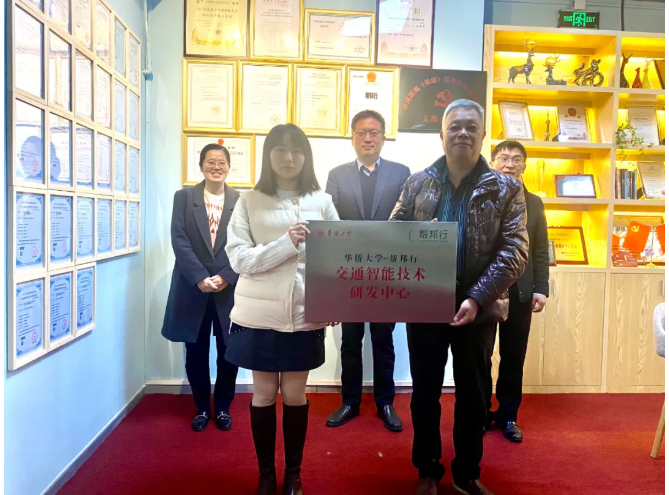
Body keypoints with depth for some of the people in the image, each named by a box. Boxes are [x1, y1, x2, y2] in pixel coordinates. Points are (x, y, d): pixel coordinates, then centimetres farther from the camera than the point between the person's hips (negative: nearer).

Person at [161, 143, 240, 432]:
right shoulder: (183, 197, 4)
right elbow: (179, 241, -5)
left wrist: (225, 277, -14)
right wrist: (200, 278, -15)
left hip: (230, 289, 0)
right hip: (193, 288, 0)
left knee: (229, 352, 7)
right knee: (196, 353, 9)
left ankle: (223, 407, 27)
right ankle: (202, 408, 28)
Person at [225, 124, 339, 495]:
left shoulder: (321, 202, 3)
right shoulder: (249, 201, 0)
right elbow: (238, 258, -9)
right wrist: (286, 243, -22)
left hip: (304, 313, 1)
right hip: (259, 313, 0)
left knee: (295, 394, 12)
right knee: (264, 394, 11)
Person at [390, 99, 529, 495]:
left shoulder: (506, 188, -2)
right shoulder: (418, 182, 2)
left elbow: (515, 250, -10)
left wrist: (477, 298, -21)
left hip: (477, 310, 0)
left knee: (473, 395, 15)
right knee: (425, 391, 13)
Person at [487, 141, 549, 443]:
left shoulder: (534, 203, 11)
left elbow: (540, 251, 8)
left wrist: (541, 289, -1)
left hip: (520, 292, 2)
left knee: (513, 357, 9)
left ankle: (508, 415, 24)